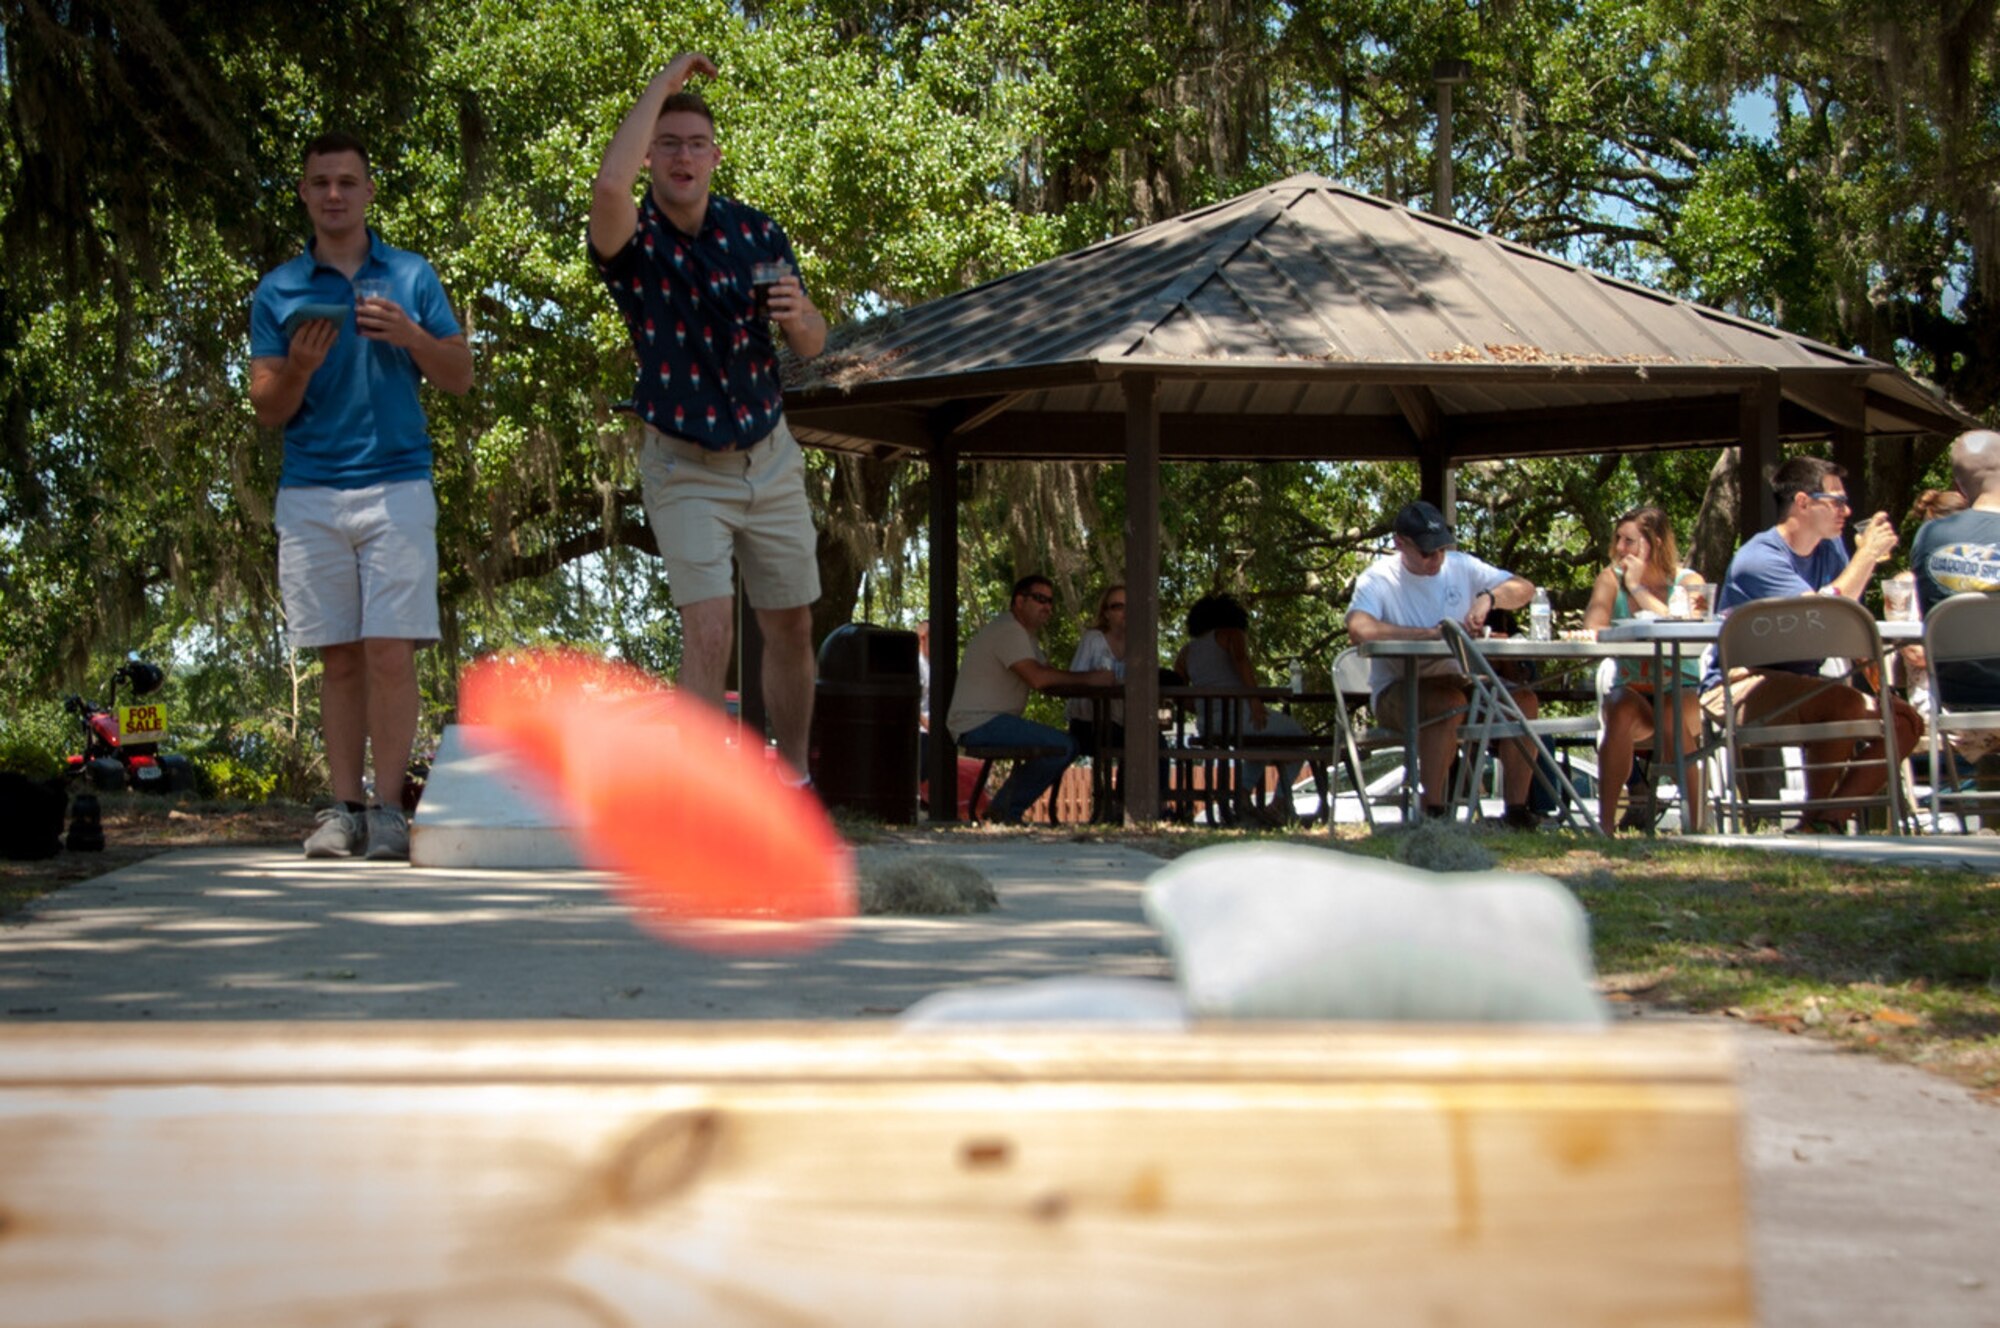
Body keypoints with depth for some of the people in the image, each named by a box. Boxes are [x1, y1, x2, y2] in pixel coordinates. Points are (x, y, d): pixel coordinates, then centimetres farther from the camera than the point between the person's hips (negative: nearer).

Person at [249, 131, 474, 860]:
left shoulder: (411, 277, 10)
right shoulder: (278, 292, 11)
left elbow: (461, 378, 9)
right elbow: (267, 411, 8)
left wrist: (411, 337, -9)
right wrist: (298, 368, -13)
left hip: (396, 483, -1)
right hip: (310, 493, 1)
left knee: (390, 652, -8)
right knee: (339, 659, 1)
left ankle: (388, 809, -4)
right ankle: (343, 808, 4)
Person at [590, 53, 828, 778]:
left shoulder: (754, 232, -2)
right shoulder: (632, 239, -13)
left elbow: (812, 344, 5)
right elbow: (610, 186, -39)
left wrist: (797, 317, -20)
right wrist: (663, 84, -29)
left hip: (769, 455, 4)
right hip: (684, 468, -4)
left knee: (791, 629, 11)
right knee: (708, 635, -15)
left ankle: (794, 782, 27)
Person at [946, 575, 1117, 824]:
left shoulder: (1023, 633, 23)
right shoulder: (1009, 630, -13)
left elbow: (1049, 678, 15)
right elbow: (1038, 679, -26)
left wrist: (1093, 677, -2)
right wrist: (1088, 679, -19)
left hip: (988, 722, 11)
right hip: (978, 722, -11)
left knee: (1065, 744, 16)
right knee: (1062, 746, -19)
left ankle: (1006, 808, 10)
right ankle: (1007, 808, -9)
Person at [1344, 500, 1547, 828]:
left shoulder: (1460, 567, 9)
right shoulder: (1378, 579, -8)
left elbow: (1524, 588, 9)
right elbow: (1359, 630, -28)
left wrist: (1488, 598, -14)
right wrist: (1432, 634, -27)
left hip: (1459, 683, 6)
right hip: (1398, 690, -5)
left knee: (1523, 699, -18)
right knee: (1450, 703, -36)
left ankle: (1516, 809, -14)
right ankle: (1433, 811, -32)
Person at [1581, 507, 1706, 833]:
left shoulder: (1688, 581, -2)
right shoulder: (1611, 578, 3)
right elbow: (1593, 626, -15)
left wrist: (1637, 588, -17)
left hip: (1683, 691, -1)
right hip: (1630, 690, 1)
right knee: (1621, 713, -34)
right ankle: (1605, 820, -34)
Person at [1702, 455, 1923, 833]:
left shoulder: (1830, 549, 9)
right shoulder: (1759, 558, -16)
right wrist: (1867, 555, -20)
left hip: (1798, 685, 9)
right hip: (1737, 687, -9)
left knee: (1905, 719, -7)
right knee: (1845, 704, -34)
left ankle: (1832, 819, -15)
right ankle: (1814, 822, -19)